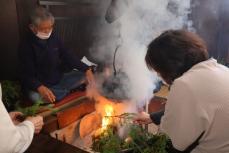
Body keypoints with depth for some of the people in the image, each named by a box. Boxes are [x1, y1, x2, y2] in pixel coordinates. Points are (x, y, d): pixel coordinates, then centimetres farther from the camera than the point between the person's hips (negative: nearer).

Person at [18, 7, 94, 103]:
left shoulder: (54, 38, 0)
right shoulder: (26, 46, -15)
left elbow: (68, 56, 3)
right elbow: (27, 75, -20)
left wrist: (86, 69, -11)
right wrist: (40, 88, -42)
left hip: (59, 79, 5)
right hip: (39, 85, -4)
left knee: (84, 75, -5)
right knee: (35, 96, -37)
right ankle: (67, 91, -15)